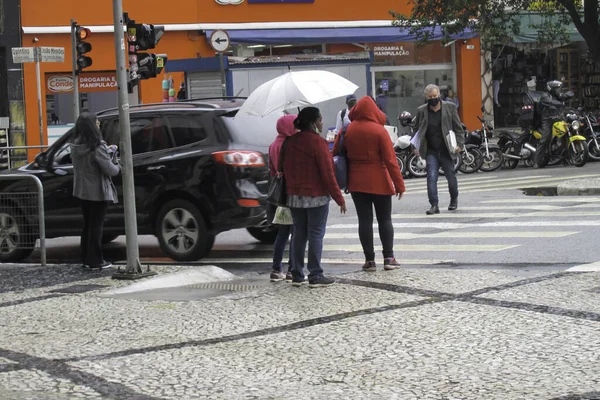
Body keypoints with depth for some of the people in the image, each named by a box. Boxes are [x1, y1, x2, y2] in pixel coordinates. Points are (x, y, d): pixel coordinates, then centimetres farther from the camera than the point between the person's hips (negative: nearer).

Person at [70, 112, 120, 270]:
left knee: (87, 224, 17)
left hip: (82, 191, 7)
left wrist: (110, 150, 12)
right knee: (96, 226, 2)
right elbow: (109, 169, -20)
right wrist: (118, 168, 2)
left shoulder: (76, 146, 0)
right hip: (97, 192, -7)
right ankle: (95, 261, 7)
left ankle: (86, 258, 22)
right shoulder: (97, 147, -22)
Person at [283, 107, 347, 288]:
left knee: (299, 233, 11)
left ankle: (297, 275, 12)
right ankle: (315, 276, -1)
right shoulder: (317, 142, -15)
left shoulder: (291, 142, 6)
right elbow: (327, 173, -16)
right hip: (316, 196, -6)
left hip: (294, 196, 6)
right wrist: (339, 198, -11)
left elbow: (286, 169, 12)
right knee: (316, 234, -2)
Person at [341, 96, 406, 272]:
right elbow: (390, 159, -11)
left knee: (365, 220, 5)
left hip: (356, 182, 2)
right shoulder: (379, 131, -9)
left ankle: (369, 260, 4)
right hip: (379, 182, -2)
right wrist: (399, 184, -6)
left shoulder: (347, 131, 0)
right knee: (385, 219, 7)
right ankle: (389, 258, 4)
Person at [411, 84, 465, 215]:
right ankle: (434, 205, -10)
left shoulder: (450, 107, 1)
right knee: (431, 177, -11)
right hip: (431, 151, 0)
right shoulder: (421, 111, 4)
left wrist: (460, 144, -6)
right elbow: (417, 130, 12)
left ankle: (454, 199, 34)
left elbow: (458, 128, 3)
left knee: (451, 177, 11)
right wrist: (416, 147, 1)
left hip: (446, 150, 0)